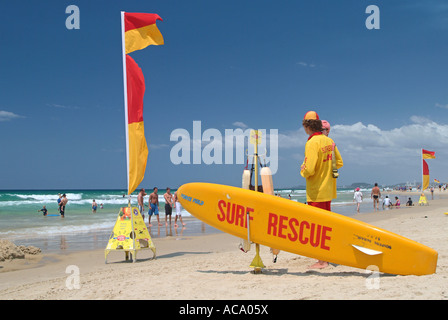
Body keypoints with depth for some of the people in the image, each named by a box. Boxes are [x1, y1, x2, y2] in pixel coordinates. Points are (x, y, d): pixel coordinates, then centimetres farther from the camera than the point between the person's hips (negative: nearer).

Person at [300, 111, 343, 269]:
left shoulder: (312, 143, -18)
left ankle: (322, 260, 3)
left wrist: (302, 170, -3)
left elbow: (309, 170, -24)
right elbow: (339, 163, 14)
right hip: (328, 190, 8)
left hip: (316, 192, -8)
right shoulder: (329, 141, 7)